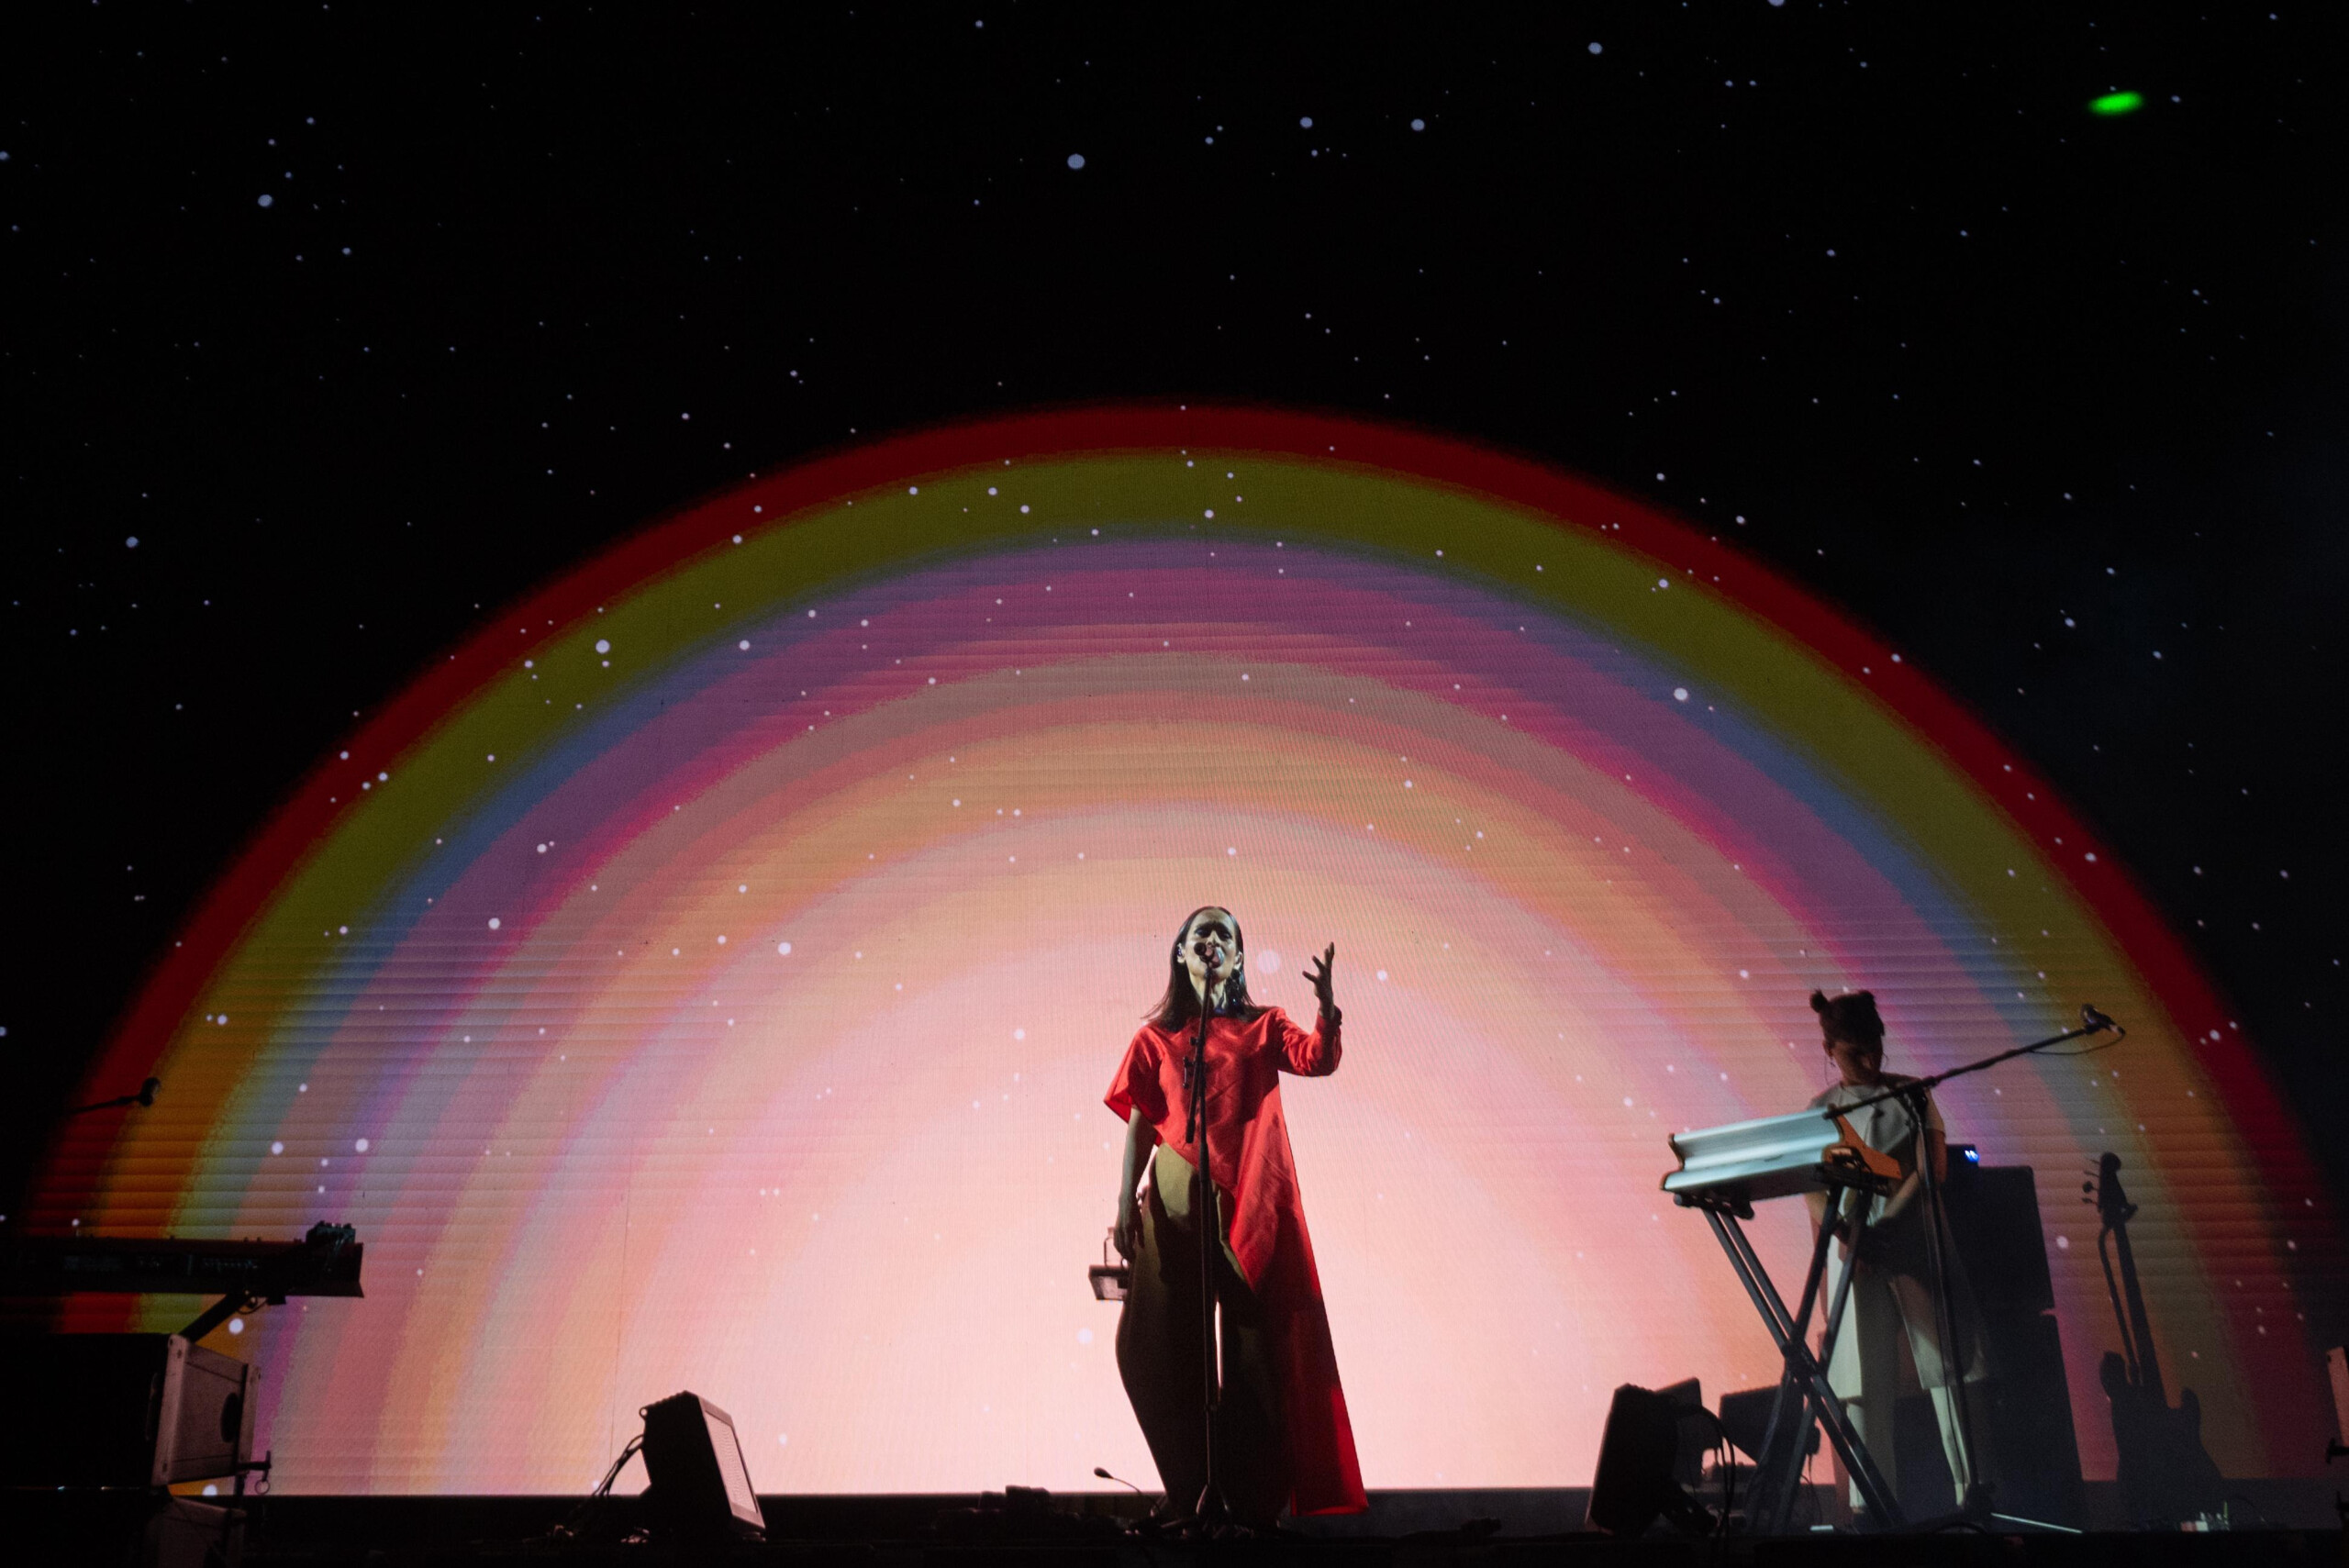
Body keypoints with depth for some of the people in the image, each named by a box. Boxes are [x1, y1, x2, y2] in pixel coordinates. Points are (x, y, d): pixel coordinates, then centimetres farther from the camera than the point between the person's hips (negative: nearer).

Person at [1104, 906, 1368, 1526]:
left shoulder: (1265, 1027, 10)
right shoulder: (1155, 1038, 10)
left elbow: (1319, 1060, -8)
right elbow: (1139, 1125, 6)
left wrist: (1327, 1003, -24)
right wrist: (1125, 1203, -2)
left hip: (1253, 1202, 0)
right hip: (1177, 1205, 1)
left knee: (1257, 1345, -1)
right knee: (1164, 1344, 1)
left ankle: (1255, 1496, 8)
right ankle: (1187, 1490, 15)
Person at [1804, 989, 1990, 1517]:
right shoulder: (1820, 1110, 9)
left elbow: (1933, 1167, -3)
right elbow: (1814, 1189, 1)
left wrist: (1885, 1223, -14)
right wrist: (1843, 1235, -18)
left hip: (1915, 1242, -1)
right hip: (1855, 1251, 1)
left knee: (1948, 1364, -5)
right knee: (1863, 1379, -1)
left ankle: (1971, 1489, 0)